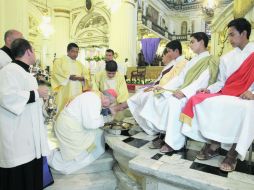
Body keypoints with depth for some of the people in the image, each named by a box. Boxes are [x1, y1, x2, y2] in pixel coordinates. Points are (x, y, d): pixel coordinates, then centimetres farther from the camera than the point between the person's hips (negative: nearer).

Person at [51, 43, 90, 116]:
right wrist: (69, 77, -18)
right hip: (65, 93, -4)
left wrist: (82, 78, -8)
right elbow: (56, 73, -10)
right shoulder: (59, 61, 4)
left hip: (77, 93, 5)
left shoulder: (79, 64, 20)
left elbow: (86, 75, 14)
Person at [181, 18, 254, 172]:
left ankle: (234, 152, -20)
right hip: (225, 95, 4)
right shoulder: (226, 58, 15)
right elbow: (221, 82, 12)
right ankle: (214, 143, -18)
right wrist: (209, 89, -6)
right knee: (199, 100, -22)